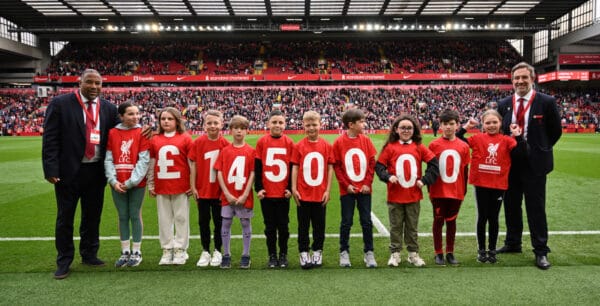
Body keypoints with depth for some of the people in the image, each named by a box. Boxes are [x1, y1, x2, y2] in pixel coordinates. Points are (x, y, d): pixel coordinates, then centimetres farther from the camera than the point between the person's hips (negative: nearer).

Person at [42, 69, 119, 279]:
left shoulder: (108, 108, 6)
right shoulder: (60, 103, -6)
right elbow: (50, 138, -8)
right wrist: (51, 169, -14)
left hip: (96, 172, 4)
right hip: (69, 171, -3)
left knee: (93, 215, 14)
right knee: (65, 217, 8)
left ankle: (89, 254, 31)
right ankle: (64, 261, 21)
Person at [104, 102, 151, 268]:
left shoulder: (142, 133, -4)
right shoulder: (112, 133, 3)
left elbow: (144, 160, -8)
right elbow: (108, 159, 3)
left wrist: (131, 181, -13)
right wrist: (113, 180, -9)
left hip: (136, 183, -2)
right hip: (117, 184, 2)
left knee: (135, 216, 5)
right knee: (123, 216, 10)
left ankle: (136, 252, 17)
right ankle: (125, 252, 20)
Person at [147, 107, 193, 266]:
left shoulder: (185, 138, -2)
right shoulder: (154, 140, 6)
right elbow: (151, 164, 10)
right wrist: (150, 185, 9)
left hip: (181, 186, -3)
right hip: (161, 187, 3)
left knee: (181, 218, 5)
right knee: (164, 219, 9)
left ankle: (180, 250, 15)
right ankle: (167, 250, 20)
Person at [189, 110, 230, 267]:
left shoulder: (226, 144, -8)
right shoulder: (198, 142, -4)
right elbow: (193, 165, 0)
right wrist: (193, 186, -3)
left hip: (219, 191, -1)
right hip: (202, 190, 1)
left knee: (219, 222, 10)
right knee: (203, 221, 11)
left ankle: (217, 251, 25)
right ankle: (205, 251, 25)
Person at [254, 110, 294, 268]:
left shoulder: (289, 143, 1)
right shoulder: (261, 142, -1)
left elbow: (293, 167, 3)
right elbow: (257, 167, 1)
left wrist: (290, 188, 0)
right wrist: (258, 188, -4)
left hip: (283, 192, 0)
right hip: (266, 192, 0)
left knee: (283, 225, 8)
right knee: (270, 226, 9)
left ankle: (283, 255, 22)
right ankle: (272, 255, 20)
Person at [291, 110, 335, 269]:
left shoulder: (327, 146, -1)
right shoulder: (299, 146, -3)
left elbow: (330, 168, 1)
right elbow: (295, 168, -1)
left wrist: (328, 190, -2)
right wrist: (294, 189, -6)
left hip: (320, 194, 1)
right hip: (303, 194, -1)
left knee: (319, 225, 12)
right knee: (303, 226, 8)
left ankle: (317, 252, 27)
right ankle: (304, 253, 19)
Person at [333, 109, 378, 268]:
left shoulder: (366, 140, 1)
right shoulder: (339, 142, -6)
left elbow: (372, 163, 2)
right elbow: (336, 166, -5)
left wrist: (368, 183, -5)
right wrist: (346, 185, -9)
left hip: (364, 189, 2)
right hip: (347, 190, -2)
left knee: (367, 222, 7)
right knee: (346, 222, 7)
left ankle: (369, 253, 19)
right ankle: (344, 252, 20)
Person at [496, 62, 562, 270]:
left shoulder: (546, 102, -6)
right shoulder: (504, 104, 5)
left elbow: (555, 131, 2)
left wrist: (540, 150, 2)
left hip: (535, 163, -4)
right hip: (510, 163, 4)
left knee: (536, 207, 1)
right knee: (511, 205, 13)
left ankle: (541, 251, 13)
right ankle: (512, 243, 29)